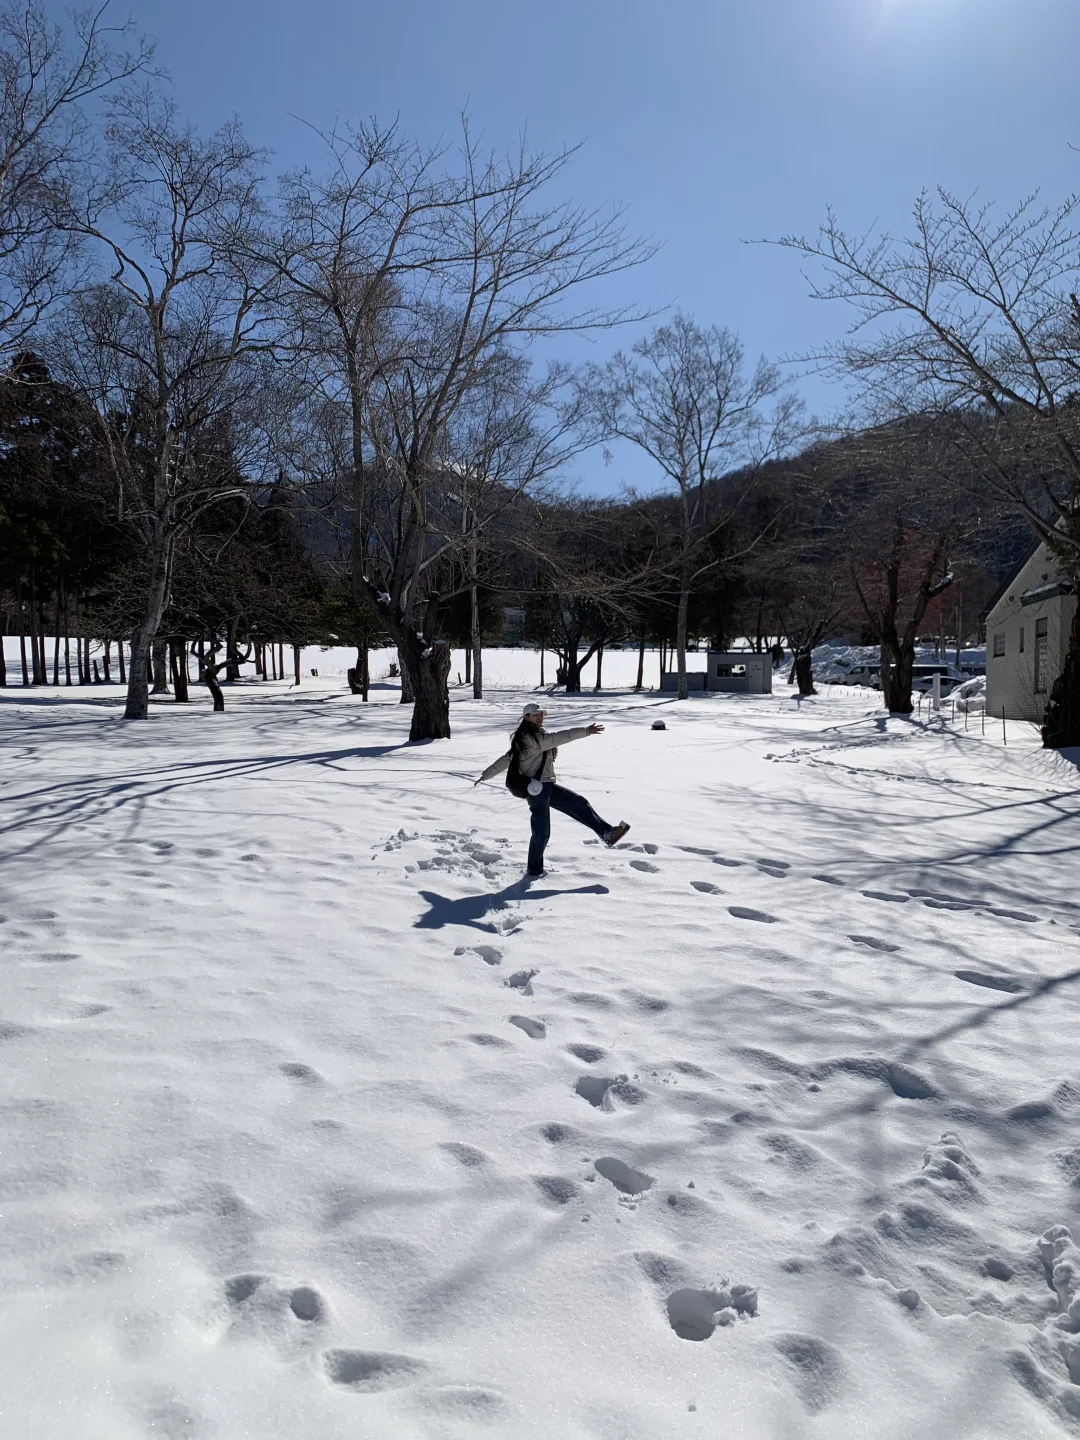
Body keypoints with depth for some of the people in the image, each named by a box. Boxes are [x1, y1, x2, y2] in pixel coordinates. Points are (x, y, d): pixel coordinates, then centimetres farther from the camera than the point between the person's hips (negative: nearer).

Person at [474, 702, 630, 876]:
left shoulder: (532, 737, 16)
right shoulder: (529, 738, -15)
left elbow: (506, 759, 20)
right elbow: (557, 738, -25)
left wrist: (485, 776, 25)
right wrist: (585, 731, -27)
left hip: (546, 786, 10)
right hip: (536, 788, -10)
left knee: (579, 803, 6)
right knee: (541, 832, -4)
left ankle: (607, 833, 8)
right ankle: (535, 870, 11)